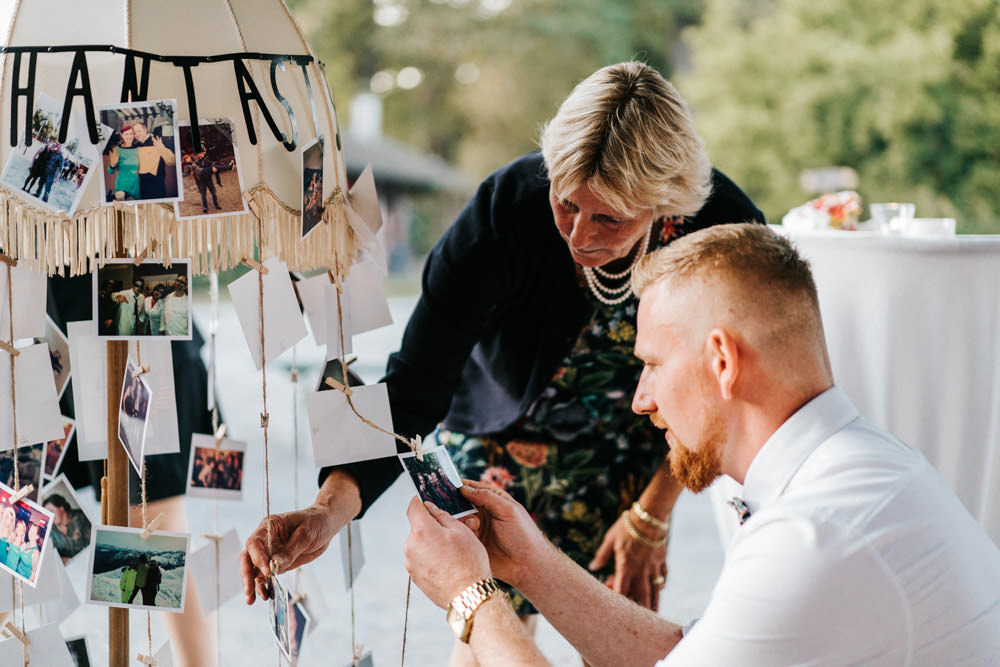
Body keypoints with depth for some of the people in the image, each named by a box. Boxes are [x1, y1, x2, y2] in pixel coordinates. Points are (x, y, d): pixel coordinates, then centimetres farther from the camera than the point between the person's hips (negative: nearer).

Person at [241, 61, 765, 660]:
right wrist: (329, 509, -48)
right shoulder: (506, 208, -34)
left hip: (630, 448, 1)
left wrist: (653, 513, -5)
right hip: (500, 426, -1)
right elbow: (414, 387, -33)